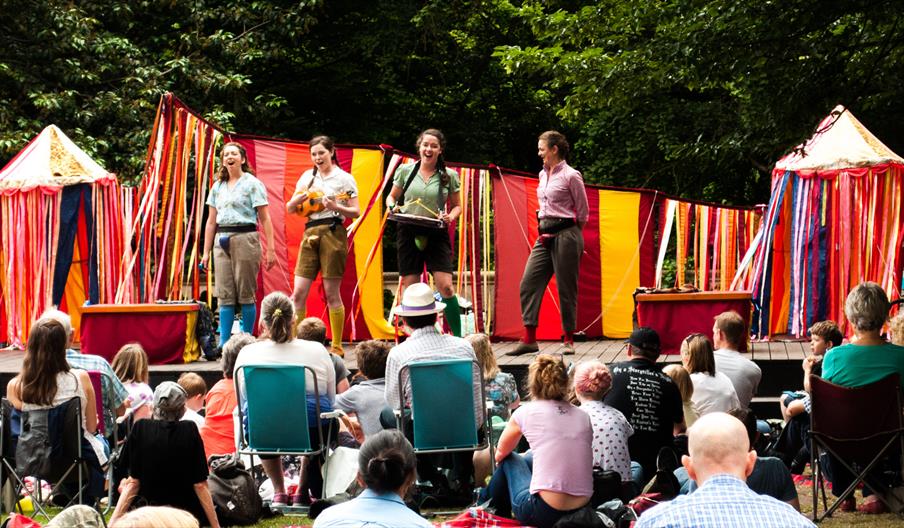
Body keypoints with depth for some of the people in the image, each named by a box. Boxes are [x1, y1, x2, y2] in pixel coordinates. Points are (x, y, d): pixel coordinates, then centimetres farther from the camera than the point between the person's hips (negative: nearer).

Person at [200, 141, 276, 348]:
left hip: (245, 239, -5)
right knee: (225, 295, 1)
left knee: (246, 294, -3)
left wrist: (270, 249, -10)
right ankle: (223, 343, 0)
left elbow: (265, 219, -3)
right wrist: (206, 251, 13)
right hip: (222, 242, 5)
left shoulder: (252, 184, 2)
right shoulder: (218, 187, 17)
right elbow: (211, 222, 19)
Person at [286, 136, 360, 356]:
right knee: (298, 293, -2)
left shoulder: (344, 178, 2)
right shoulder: (307, 177, 15)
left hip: (333, 233, -4)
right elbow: (290, 208, 16)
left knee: (331, 293, -2)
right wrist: (299, 198, -5)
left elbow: (356, 212, -2)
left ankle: (337, 347, 5)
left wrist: (336, 207, -19)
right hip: (310, 234, 5)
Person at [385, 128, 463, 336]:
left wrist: (450, 217, -9)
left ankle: (458, 338, -1)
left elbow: (457, 205, 13)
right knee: (409, 289, 1)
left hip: (437, 235, -1)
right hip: (409, 234, 1)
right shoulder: (406, 170, 4)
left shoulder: (449, 176, 3)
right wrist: (393, 207, -7)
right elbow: (391, 197, 15)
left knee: (445, 286, -11)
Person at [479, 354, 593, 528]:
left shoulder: (526, 412, -1)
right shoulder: (583, 417, 8)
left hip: (545, 513, -4)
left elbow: (501, 454, 16)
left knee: (510, 460, 25)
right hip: (582, 508, 4)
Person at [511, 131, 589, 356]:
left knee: (566, 288, -1)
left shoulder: (571, 176, -8)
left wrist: (572, 237, 4)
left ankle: (569, 340, 9)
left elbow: (583, 213, -2)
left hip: (565, 234, -7)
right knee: (529, 283, -3)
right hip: (545, 235, 8)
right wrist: (544, 230, 15)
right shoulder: (543, 175, 14)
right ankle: (529, 339, -2)